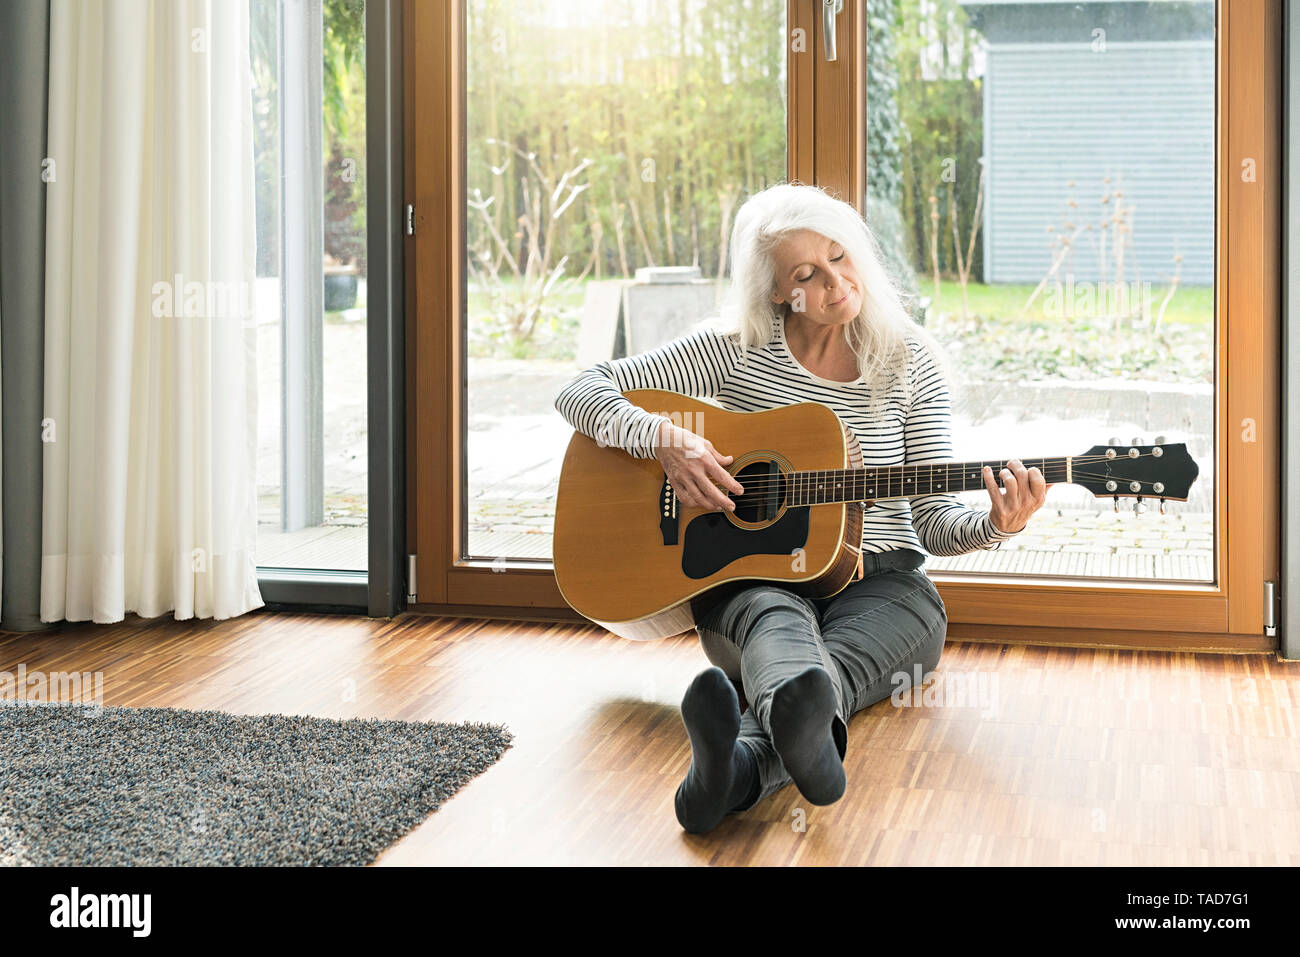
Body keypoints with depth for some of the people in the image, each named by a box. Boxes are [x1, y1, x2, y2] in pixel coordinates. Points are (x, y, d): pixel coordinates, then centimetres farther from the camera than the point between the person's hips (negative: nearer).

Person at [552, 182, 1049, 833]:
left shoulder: (910, 363, 4)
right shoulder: (736, 347, 1)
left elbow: (933, 524, 3)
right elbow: (582, 392, 0)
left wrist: (993, 525, -20)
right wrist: (667, 442, -18)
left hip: (881, 586, 1)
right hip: (751, 578, 0)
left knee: (837, 660, -37)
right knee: (780, 624, -40)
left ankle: (737, 768, -71)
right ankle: (805, 738, -76)